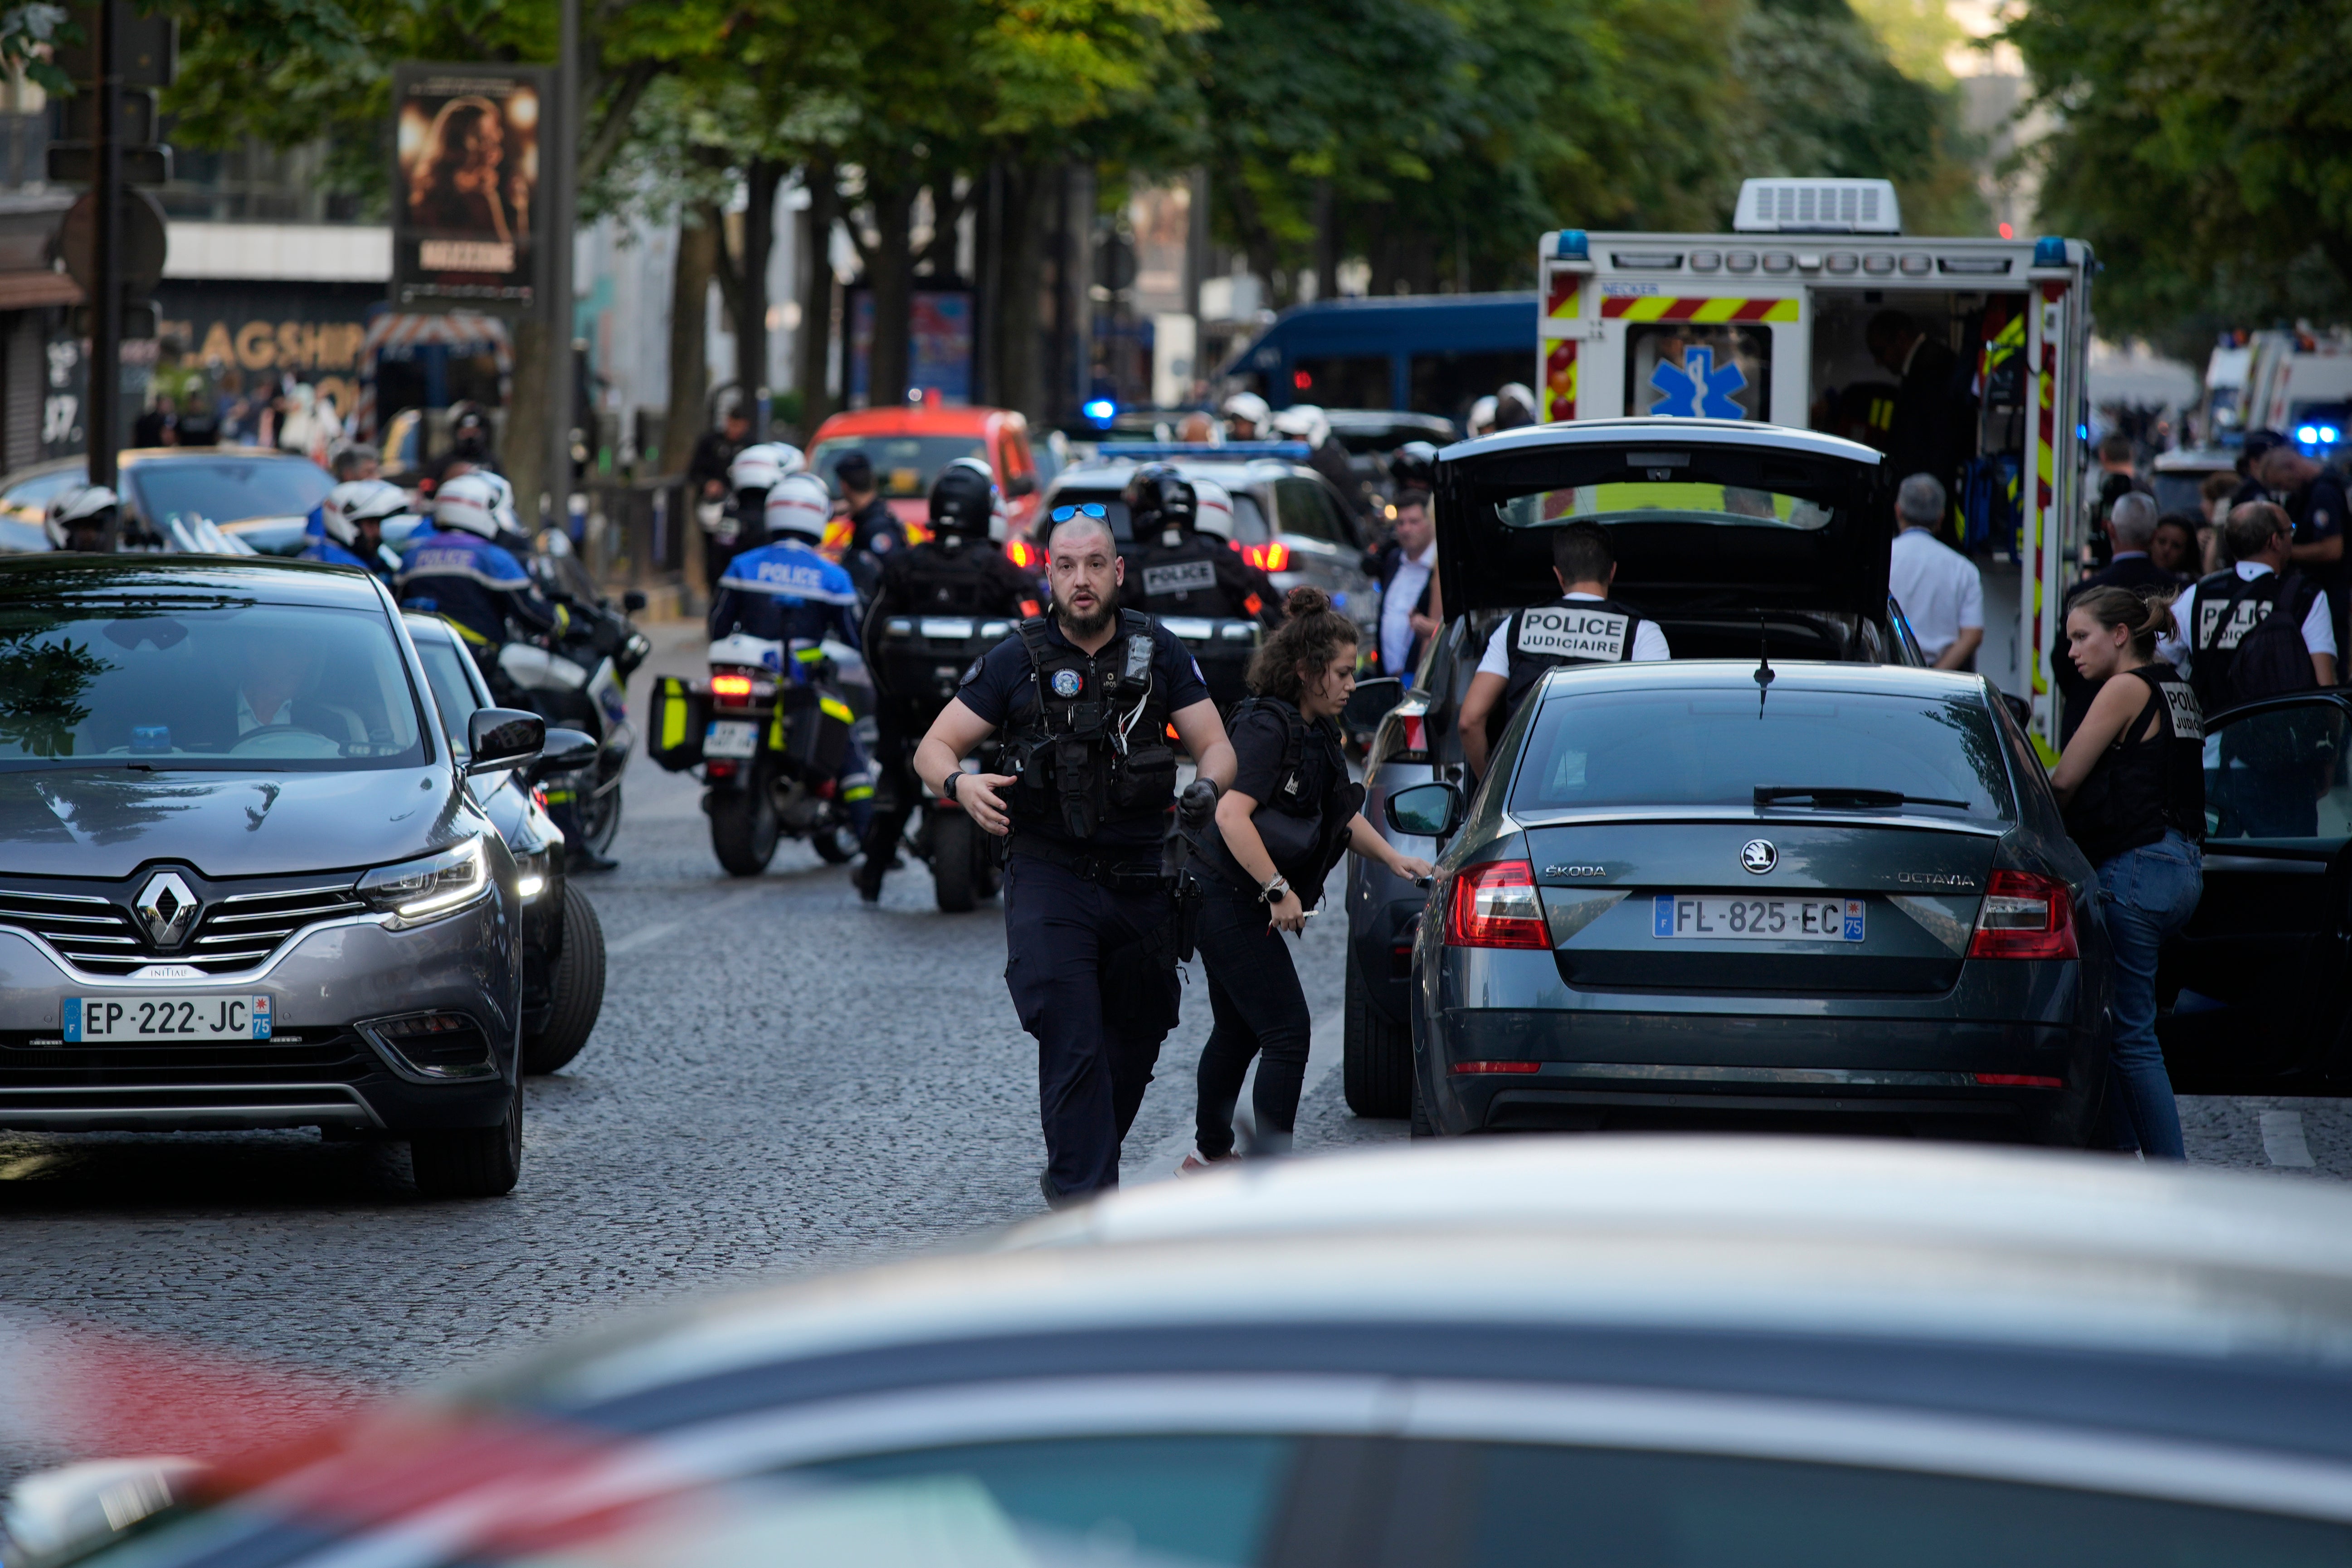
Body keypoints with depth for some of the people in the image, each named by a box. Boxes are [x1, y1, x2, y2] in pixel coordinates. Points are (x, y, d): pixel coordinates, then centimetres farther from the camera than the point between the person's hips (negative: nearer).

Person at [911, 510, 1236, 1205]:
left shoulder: (1158, 652, 4)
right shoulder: (1017, 660, -2)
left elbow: (1216, 745, 6)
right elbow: (933, 749, 0)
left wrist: (1208, 785, -19)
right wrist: (961, 784, -24)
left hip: (1138, 880, 3)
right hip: (1049, 878, -3)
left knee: (1135, 1043, 13)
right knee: (1073, 1044, -17)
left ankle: (1074, 1174, 34)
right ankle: (1086, 1200, -19)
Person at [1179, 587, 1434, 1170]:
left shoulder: (1315, 731, 11)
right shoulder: (1267, 728, -19)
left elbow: (1340, 815, 23)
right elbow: (1232, 815, -29)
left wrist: (1393, 858, 11)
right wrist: (1278, 890, -27)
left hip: (1237, 903, 10)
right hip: (1227, 898, -10)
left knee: (1239, 1029, 21)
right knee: (1287, 1031, -11)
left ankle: (1210, 1151, 36)